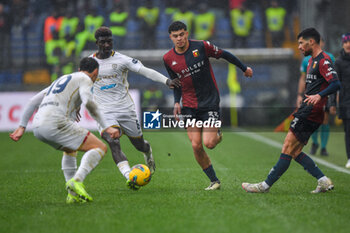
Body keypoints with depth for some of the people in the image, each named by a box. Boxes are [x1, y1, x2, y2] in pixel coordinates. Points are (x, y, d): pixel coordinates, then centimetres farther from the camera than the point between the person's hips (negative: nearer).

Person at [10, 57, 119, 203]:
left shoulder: (61, 79, 33)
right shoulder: (85, 79, 10)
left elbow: (33, 101, 30)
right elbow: (88, 102, -11)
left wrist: (22, 127, 30)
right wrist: (106, 128, -9)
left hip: (37, 126, 8)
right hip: (55, 122, -8)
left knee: (70, 149, 35)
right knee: (100, 148, -4)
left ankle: (73, 194, 21)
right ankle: (76, 181, -25)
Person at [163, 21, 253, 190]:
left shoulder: (201, 46, -10)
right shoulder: (168, 59, 0)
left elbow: (224, 55, 4)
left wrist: (244, 68, 15)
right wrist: (177, 102, 2)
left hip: (210, 102, -3)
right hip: (189, 105, 3)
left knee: (209, 143, -14)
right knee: (196, 146, -6)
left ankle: (217, 133, 23)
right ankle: (214, 181, 8)